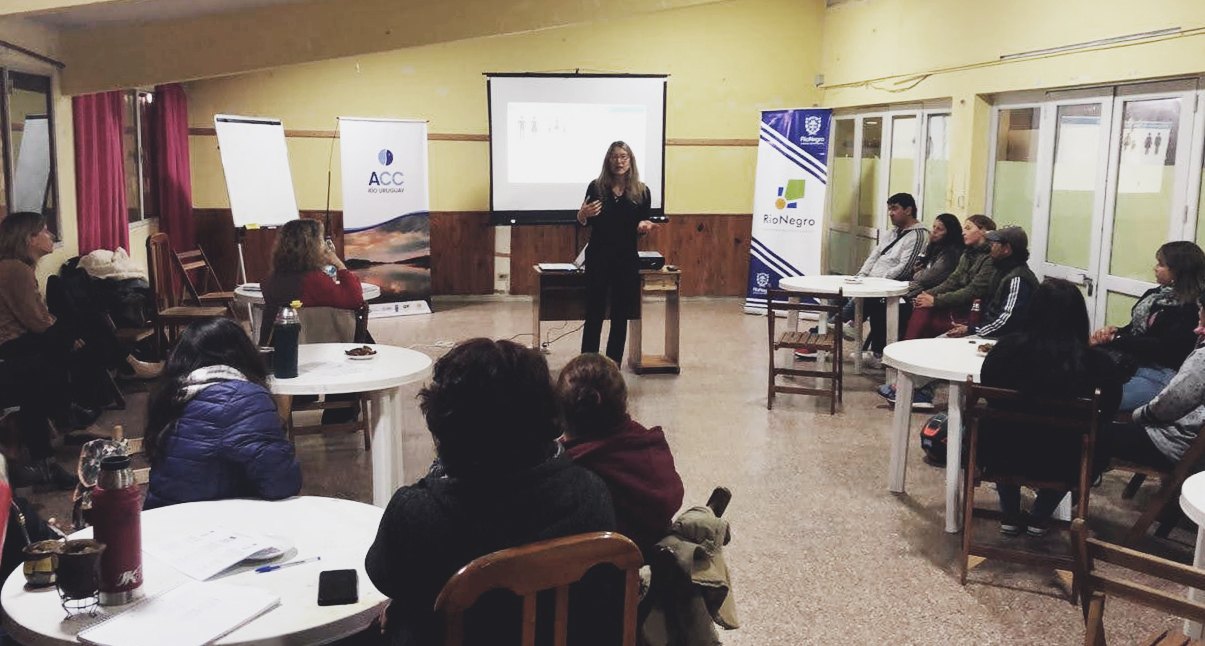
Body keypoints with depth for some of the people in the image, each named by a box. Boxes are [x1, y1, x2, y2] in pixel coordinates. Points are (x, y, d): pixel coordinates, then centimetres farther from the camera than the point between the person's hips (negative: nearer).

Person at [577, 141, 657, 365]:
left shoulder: (642, 192, 1)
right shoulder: (596, 187, -1)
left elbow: (642, 226, 9)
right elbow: (586, 223, 8)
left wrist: (644, 226, -13)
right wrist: (583, 214, -13)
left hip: (627, 260, 1)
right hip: (598, 258, -1)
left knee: (621, 315, 7)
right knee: (594, 313, 0)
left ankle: (614, 365, 17)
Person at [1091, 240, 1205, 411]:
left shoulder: (1189, 309, -10)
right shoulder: (1155, 294, 15)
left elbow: (1164, 347, -17)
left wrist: (1116, 338, -14)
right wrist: (1115, 330, -4)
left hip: (1159, 375, -8)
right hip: (1131, 362, 8)